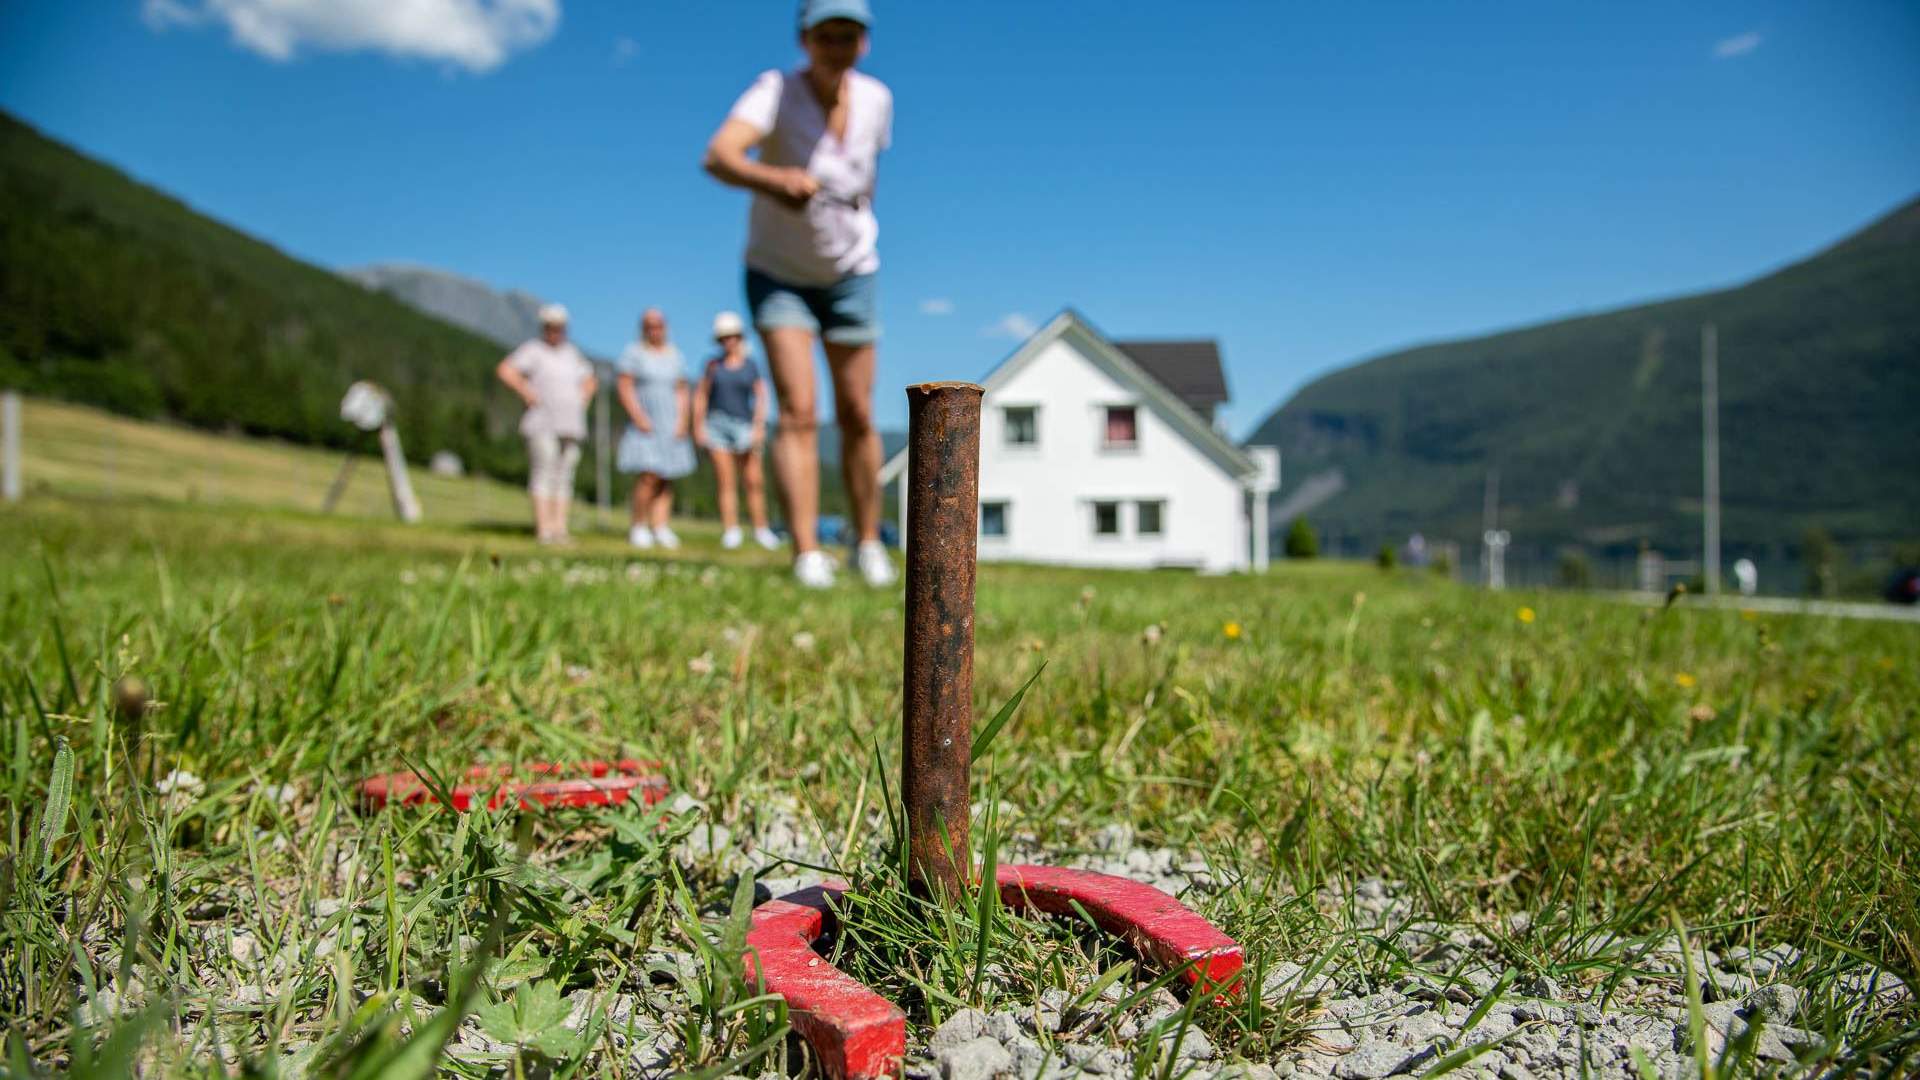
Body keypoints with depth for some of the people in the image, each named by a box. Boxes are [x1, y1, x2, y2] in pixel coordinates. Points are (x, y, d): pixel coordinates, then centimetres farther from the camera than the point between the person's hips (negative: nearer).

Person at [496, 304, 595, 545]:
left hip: (571, 425, 6)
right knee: (543, 475, -12)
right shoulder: (533, 350, -1)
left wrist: (582, 400, 14)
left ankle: (560, 528, 6)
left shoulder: (572, 353, 17)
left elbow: (589, 381, 31)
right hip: (542, 424, -6)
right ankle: (543, 529, -15)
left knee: (564, 477, 4)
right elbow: (505, 370, -13)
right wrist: (527, 394, -13)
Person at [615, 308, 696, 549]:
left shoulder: (674, 355, 14)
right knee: (648, 477, -14)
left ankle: (660, 527, 2)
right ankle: (638, 527, -4)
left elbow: (681, 391, 13)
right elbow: (624, 387, -6)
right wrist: (638, 418, -15)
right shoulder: (633, 353, 1)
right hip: (644, 427, -5)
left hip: (671, 427, 5)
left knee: (666, 479, 0)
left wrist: (682, 420, -1)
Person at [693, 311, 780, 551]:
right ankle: (731, 531, -7)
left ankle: (761, 529, 6)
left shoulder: (752, 365, 7)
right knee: (725, 481, -6)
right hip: (717, 424, 0)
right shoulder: (713, 364, 9)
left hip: (744, 426, 0)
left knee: (753, 481, -4)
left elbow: (761, 398, 2)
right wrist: (698, 427, 0)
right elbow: (700, 396, 8)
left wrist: (759, 426, -10)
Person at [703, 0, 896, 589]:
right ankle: (807, 554, -15)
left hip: (851, 274, 3)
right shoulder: (775, 91, -23)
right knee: (797, 412, -16)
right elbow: (719, 156, -42)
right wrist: (774, 179, -61)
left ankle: (869, 542, 21)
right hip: (778, 273, -3)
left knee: (857, 417, 5)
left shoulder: (875, 97, -9)